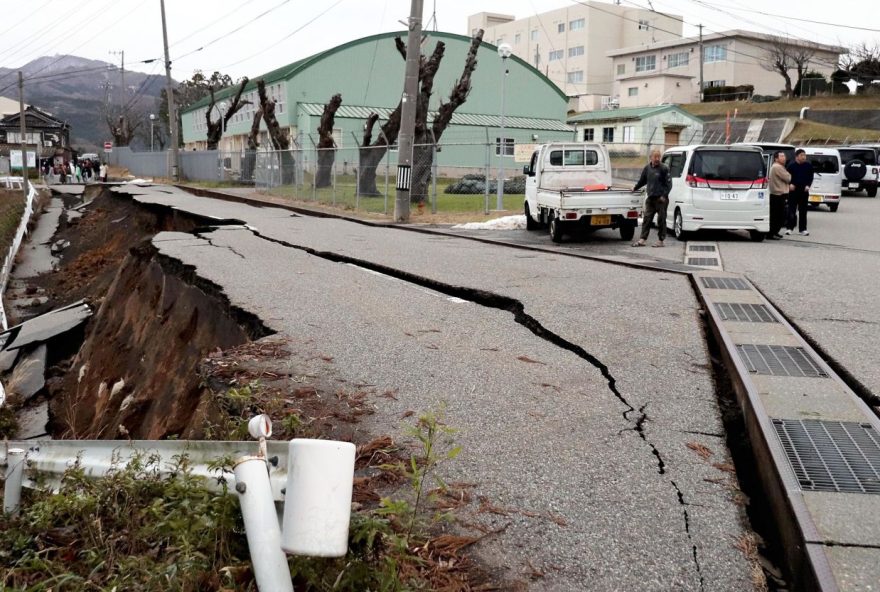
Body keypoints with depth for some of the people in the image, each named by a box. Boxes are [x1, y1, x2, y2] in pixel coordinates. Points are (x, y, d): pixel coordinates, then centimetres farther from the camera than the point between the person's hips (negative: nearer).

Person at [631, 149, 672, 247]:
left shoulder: (664, 168, -6)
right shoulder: (647, 168, 9)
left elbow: (669, 183, -7)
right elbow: (642, 180, 25)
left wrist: (664, 195, -14)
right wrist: (635, 188, 31)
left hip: (661, 199, -5)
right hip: (650, 198, 5)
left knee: (661, 220, 1)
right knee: (646, 219, 3)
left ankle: (660, 240, 7)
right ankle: (642, 239, 5)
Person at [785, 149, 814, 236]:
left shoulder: (809, 166, 6)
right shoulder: (791, 166, -1)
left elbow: (810, 177, 9)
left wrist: (808, 186, -6)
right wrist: (790, 184, -13)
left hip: (804, 191, 2)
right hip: (793, 191, -2)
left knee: (803, 211, 5)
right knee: (791, 209, -1)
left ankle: (802, 229, 9)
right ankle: (789, 228, 6)